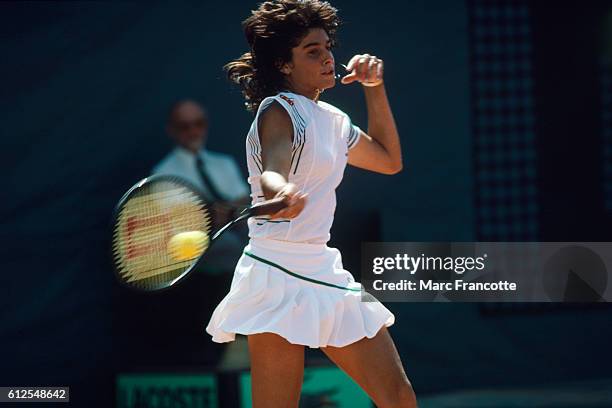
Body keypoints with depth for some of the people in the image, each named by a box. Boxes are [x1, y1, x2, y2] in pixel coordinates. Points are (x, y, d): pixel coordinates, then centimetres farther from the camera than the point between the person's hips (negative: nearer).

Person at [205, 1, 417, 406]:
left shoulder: (332, 118, 15)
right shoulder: (278, 110, -9)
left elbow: (389, 159, 30)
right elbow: (271, 171, -29)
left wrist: (375, 88, 20)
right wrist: (279, 192, -54)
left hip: (325, 271, 8)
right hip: (281, 272, -8)